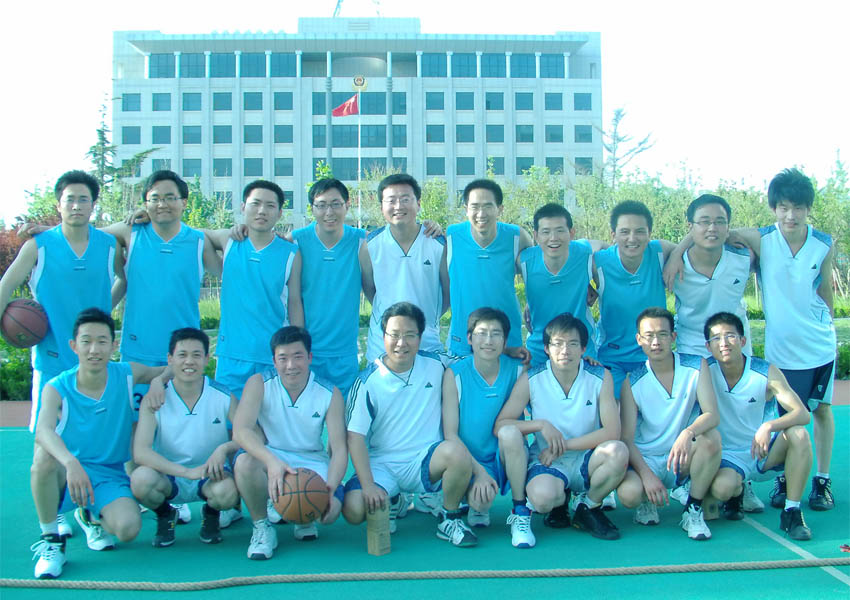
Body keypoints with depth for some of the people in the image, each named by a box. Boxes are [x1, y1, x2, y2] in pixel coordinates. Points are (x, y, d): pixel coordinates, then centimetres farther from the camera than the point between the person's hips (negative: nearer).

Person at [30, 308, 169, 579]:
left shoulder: (127, 375, -5)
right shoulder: (57, 388, -12)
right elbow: (43, 432, -31)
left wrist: (159, 381, -15)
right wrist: (70, 463, -52)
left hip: (111, 477, 2)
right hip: (68, 476, -1)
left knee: (128, 528, -26)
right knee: (44, 462, -36)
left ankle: (91, 518, 13)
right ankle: (51, 540, -11)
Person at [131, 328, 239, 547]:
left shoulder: (223, 397, -7)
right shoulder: (155, 400, -10)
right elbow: (140, 452, -20)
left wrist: (225, 448, -30)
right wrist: (188, 472, -31)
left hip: (211, 477, 0)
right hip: (169, 477, 0)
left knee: (228, 491, -34)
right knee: (141, 478, -32)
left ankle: (211, 514, 6)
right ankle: (164, 515, 4)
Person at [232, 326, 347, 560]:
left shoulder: (330, 394, -6)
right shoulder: (259, 384, -10)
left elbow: (339, 448, -10)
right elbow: (240, 431, -23)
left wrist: (330, 489, -29)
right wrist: (272, 461, -42)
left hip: (313, 463, 1)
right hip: (271, 456, -1)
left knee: (329, 510, -25)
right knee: (245, 462, -34)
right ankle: (262, 527, -7)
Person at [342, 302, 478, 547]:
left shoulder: (435, 365, 0)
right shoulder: (368, 380, -7)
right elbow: (355, 436, -9)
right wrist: (368, 485, -20)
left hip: (425, 460, 0)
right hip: (382, 464, 0)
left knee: (457, 451, -32)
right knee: (354, 510, -26)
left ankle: (450, 519, -5)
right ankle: (392, 500, 11)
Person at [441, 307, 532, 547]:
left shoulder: (517, 371, -3)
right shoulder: (455, 374, -7)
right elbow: (450, 433, -10)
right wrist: (478, 471, -18)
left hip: (507, 457, 1)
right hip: (471, 460, -1)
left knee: (509, 432, -30)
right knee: (480, 499, -31)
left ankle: (520, 514, -15)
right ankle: (478, 506, 9)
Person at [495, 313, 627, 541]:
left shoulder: (601, 377, -6)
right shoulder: (531, 380, -7)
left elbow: (612, 432, -13)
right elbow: (500, 425, -8)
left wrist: (564, 445, -17)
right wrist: (541, 424, -20)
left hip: (586, 460, 2)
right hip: (548, 463, -1)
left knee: (618, 451, -31)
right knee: (542, 496, -35)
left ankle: (589, 508, -1)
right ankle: (560, 501, 7)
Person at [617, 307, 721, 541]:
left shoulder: (696, 366, -6)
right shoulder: (633, 382, -8)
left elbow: (712, 415, -16)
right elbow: (626, 437, -11)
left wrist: (688, 433, -38)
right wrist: (646, 474, -26)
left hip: (683, 459, 1)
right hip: (646, 460, -1)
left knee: (711, 437, -31)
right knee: (628, 493, -32)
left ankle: (693, 510, -10)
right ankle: (648, 500, 8)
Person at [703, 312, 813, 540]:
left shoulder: (766, 372, -12)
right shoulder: (706, 370, -11)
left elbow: (803, 414, -21)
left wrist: (769, 426, -39)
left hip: (764, 453, 1)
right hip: (728, 456, -1)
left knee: (799, 435, -29)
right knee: (722, 487, -33)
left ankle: (792, 512, -15)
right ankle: (737, 493, 7)